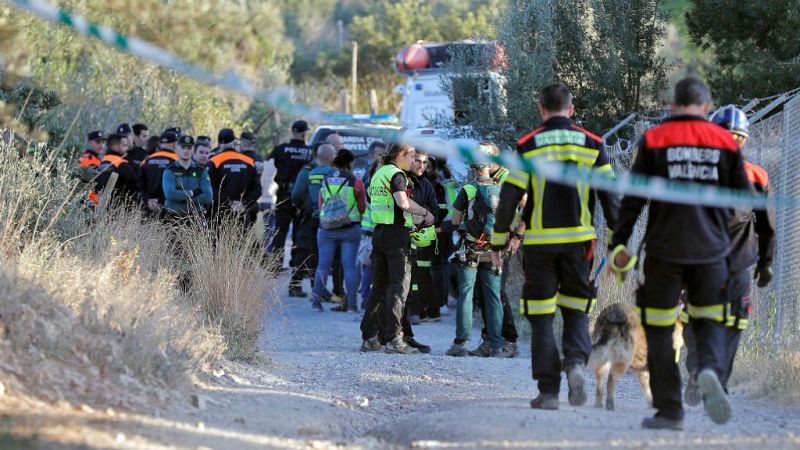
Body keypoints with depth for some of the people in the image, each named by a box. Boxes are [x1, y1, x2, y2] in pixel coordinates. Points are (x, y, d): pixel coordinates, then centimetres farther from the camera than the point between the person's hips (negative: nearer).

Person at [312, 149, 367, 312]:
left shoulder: (325, 181, 4)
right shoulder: (356, 182, -7)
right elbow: (362, 208, 1)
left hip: (326, 228, 3)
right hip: (350, 228, -3)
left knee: (323, 265, 6)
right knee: (349, 266, 0)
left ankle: (317, 301, 5)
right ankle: (352, 304, -1)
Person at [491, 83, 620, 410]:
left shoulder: (527, 147, -2)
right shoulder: (591, 145, 2)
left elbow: (509, 197, -4)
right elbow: (610, 196, 2)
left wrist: (498, 242, 4)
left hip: (539, 243, -1)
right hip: (579, 241, 1)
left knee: (541, 318, 5)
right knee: (576, 310, 15)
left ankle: (548, 392, 2)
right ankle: (576, 362, -12)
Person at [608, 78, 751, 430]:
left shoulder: (653, 140, -2)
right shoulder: (726, 142, 3)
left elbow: (633, 198, -4)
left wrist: (619, 244, 1)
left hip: (664, 251, -2)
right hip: (711, 251, 2)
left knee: (659, 330, 7)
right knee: (709, 322, 15)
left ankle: (669, 410, 4)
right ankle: (711, 370, -16)